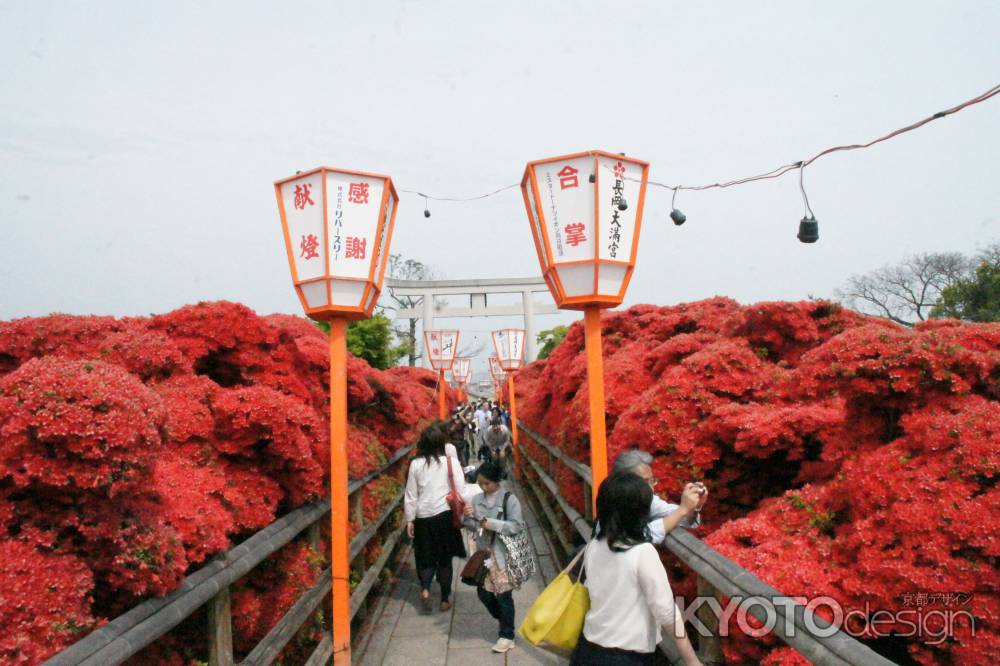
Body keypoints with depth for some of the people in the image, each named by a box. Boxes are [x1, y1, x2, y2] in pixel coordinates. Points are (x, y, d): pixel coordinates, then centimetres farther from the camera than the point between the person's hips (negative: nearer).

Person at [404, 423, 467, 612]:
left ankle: (425, 588, -5)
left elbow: (410, 495, 1)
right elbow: (460, 490, -6)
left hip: (423, 517, 1)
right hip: (445, 515, -1)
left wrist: (409, 520, 10)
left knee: (425, 556, 16)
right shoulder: (451, 462, -7)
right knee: (445, 558, 12)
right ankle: (445, 599, 18)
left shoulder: (416, 464, -4)